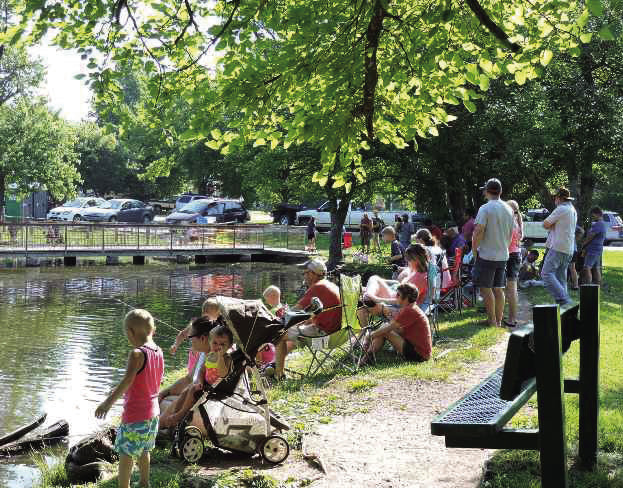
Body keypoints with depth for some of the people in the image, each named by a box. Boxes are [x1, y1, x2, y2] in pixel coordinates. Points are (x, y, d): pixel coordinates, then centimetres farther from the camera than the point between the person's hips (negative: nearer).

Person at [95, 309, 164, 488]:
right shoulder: (159, 353, 4)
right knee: (144, 450, 24)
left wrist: (109, 401, -34)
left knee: (125, 453, 0)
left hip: (134, 414, -8)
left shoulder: (137, 354, -19)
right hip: (153, 412, 8)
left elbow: (127, 381, -31)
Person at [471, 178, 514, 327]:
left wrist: (474, 249, -7)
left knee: (486, 288, 0)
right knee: (499, 289, 11)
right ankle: (499, 320, 14)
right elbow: (510, 233, 16)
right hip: (503, 255, 7)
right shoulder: (508, 210, 9)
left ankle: (492, 320, 1)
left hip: (487, 255, -7)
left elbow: (478, 232, -18)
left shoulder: (485, 209, -12)